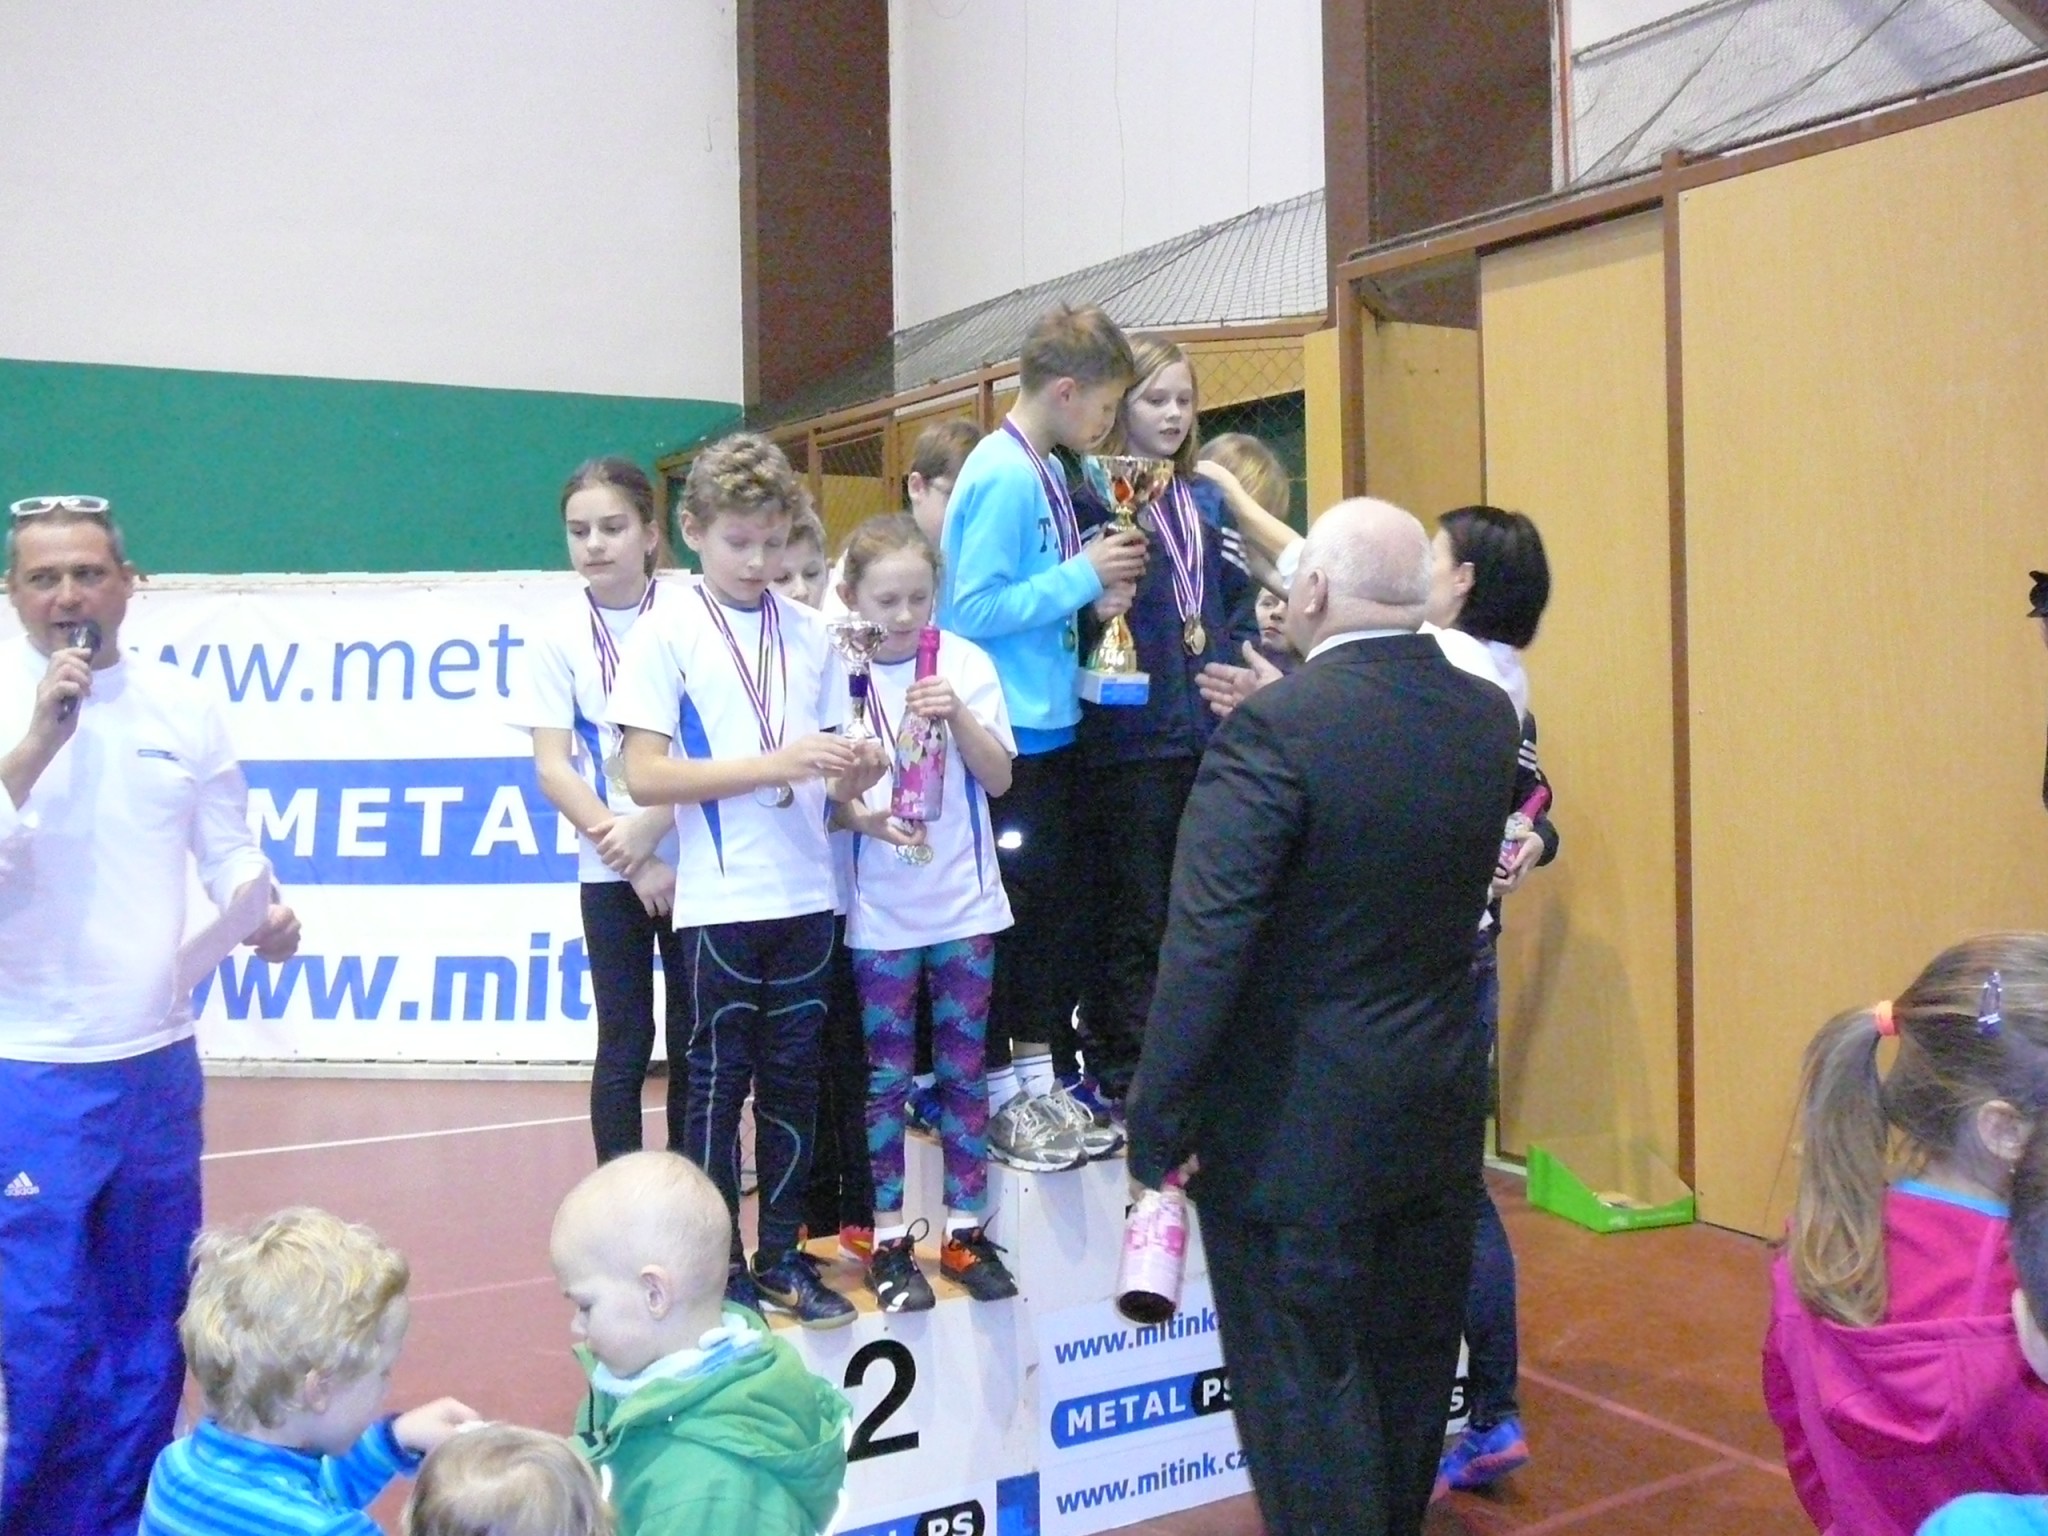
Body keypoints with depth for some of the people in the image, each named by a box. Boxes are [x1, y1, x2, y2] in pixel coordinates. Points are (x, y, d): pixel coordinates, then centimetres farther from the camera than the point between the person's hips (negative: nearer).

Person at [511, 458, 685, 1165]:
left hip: (693, 857, -1)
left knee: (694, 1036, 6)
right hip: (610, 869, 1)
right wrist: (634, 861, -12)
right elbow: (552, 766, -4)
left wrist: (648, 829, -19)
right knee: (624, 1043, 5)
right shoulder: (559, 635, -1)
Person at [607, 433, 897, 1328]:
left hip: (806, 894, 4)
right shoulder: (666, 634, -4)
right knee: (716, 1083, 5)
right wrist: (773, 764, -19)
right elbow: (645, 776, -12)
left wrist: (851, 775, -10)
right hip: (719, 902, -4)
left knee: (793, 1080, 12)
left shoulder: (808, 633, 8)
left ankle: (782, 1256, 25)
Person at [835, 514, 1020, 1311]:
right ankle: (889, 1239, 19)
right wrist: (865, 815, -23)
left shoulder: (966, 663, -1)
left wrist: (958, 714, -17)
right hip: (878, 910, -2)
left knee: (963, 1068, 10)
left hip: (963, 902, 2)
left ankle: (966, 1230, 22)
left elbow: (999, 778, -2)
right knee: (886, 1075, 7)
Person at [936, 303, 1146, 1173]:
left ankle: (1044, 1077, 28)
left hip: (1052, 724, 9)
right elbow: (975, 610, -21)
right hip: (1008, 733, -9)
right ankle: (998, 1097, 16)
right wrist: (1081, 577, -16)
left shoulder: (1046, 471, 10)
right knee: (1008, 915, 2)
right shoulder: (1003, 477, -16)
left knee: (1056, 906, 15)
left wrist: (1094, 596, 1)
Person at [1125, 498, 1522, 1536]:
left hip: (1298, 1130, -7)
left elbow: (1206, 945, -24)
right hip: (1440, 1116, 7)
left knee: (1306, 1389, 7)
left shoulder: (1276, 727, -21)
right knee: (1411, 1369, 22)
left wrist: (1159, 1121, -15)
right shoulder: (1488, 716, 0)